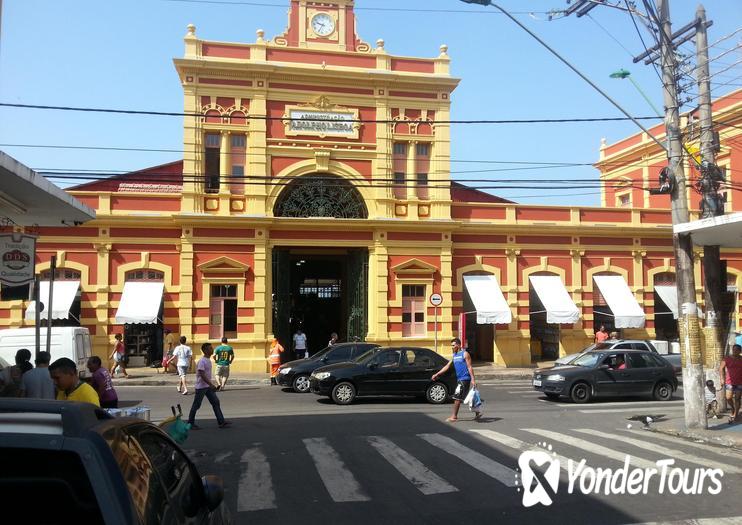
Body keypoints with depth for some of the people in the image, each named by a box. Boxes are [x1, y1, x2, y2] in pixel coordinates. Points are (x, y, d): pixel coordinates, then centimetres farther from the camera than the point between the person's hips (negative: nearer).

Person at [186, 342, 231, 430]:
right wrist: (211, 384, -27)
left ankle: (221, 422, 5)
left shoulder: (209, 360, 10)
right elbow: (202, 374, -24)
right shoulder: (202, 361, -18)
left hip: (208, 386, 9)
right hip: (201, 386, -9)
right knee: (196, 405, 2)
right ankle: (190, 423, 14)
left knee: (215, 402, 4)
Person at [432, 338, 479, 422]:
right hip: (459, 379, 8)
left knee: (457, 397, -7)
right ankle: (477, 413, 20)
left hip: (465, 379, -8)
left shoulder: (465, 354, -8)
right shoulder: (454, 355, 14)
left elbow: (469, 367, -12)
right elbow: (447, 366, 15)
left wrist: (473, 379, -19)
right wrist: (437, 374, 9)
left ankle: (454, 416, -1)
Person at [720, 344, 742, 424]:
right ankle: (733, 408, 24)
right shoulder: (727, 359, -2)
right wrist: (722, 378, -13)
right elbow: (721, 368, -2)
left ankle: (735, 415, 12)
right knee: (729, 398, -7)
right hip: (729, 382, -1)